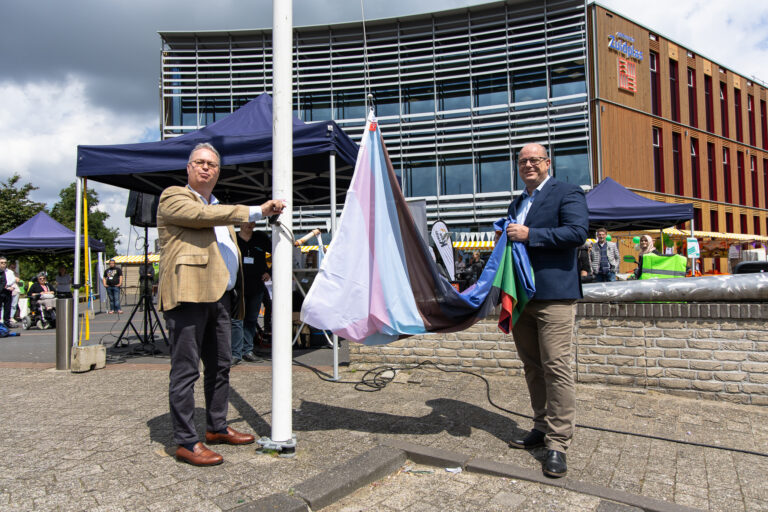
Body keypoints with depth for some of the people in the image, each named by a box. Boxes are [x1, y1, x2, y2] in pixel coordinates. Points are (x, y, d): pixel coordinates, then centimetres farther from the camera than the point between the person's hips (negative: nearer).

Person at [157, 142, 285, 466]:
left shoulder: (218, 207, 26)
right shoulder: (173, 196, 1)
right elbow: (203, 216, -17)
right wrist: (256, 211, -19)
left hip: (219, 296, 9)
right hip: (188, 294, -8)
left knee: (220, 365, 14)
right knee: (186, 370, -5)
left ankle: (217, 427, 27)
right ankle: (186, 442, 2)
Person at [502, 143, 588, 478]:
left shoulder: (567, 193, -1)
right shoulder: (516, 204, 22)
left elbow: (578, 232, -15)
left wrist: (530, 235, -17)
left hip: (553, 295, -7)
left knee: (556, 366, -8)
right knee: (532, 366, 13)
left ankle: (558, 443, 0)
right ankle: (542, 428, 26)